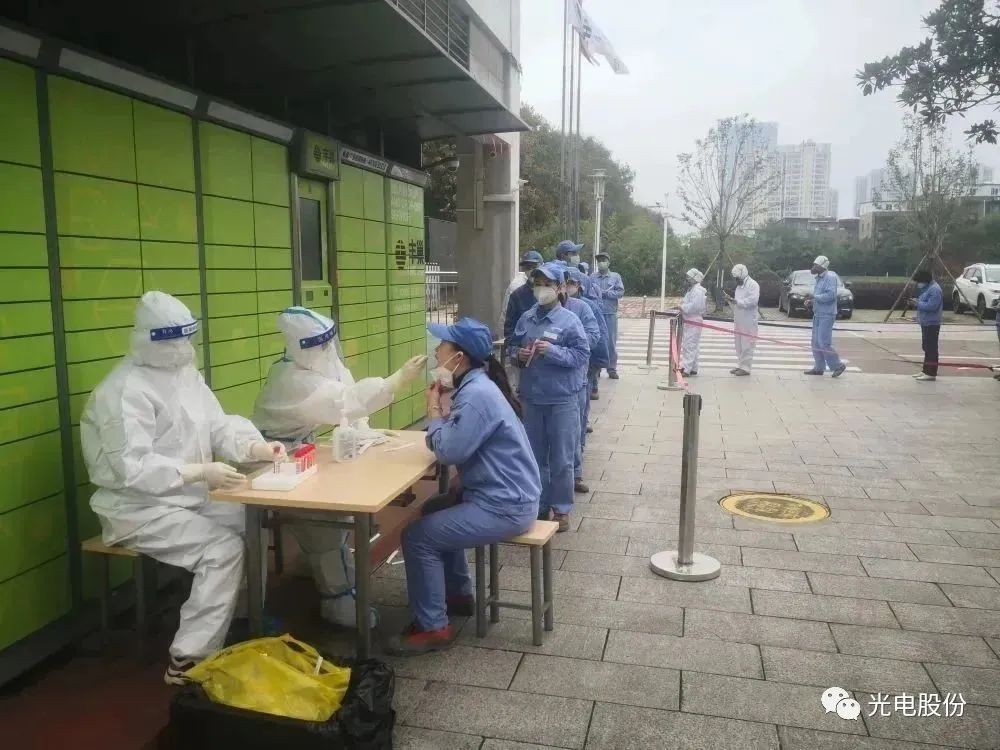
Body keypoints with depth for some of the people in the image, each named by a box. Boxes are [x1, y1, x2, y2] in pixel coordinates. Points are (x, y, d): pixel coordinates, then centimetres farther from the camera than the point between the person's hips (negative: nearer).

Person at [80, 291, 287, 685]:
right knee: (224, 548, -23)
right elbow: (132, 468, -28)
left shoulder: (185, 373, 8)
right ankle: (188, 661, -15)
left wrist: (256, 447, -15)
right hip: (139, 508, -8)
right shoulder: (125, 390, -19)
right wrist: (201, 472, -38)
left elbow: (218, 426, 5)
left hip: (189, 498, 8)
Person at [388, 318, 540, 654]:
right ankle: (458, 594, 38)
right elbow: (453, 443, 10)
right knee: (434, 513, 28)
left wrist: (434, 408, -8)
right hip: (503, 493, 11)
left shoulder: (476, 395, -22)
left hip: (505, 506, -11)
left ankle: (433, 627, 3)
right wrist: (441, 404, -4)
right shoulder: (472, 385, 10)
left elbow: (448, 451, -21)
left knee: (418, 536, -10)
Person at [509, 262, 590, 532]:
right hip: (532, 398, 5)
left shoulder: (569, 320, -9)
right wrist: (518, 355, -7)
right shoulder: (526, 318, 5)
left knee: (561, 459, 5)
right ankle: (540, 505, 30)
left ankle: (561, 509, 19)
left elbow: (582, 354, -11)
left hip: (562, 400, -5)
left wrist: (553, 351, -22)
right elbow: (512, 346, 15)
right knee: (535, 456, 15)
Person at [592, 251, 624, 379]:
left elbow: (621, 292, -2)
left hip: (610, 313, 0)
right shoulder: (593, 277, 7)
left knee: (611, 341, 2)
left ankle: (612, 368, 9)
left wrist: (605, 293, -10)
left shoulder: (616, 276, 8)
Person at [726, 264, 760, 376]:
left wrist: (736, 301, -19)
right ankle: (740, 364, 20)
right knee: (738, 344, 12)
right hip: (738, 320, 9)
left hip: (748, 321, -9)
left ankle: (745, 367, -2)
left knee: (747, 345, -5)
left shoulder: (753, 285, -8)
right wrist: (731, 300, 3)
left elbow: (753, 301, -21)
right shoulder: (739, 286, 20)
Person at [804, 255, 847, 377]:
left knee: (824, 343, -11)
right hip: (818, 315, 10)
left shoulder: (830, 277, -13)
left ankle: (838, 366, 1)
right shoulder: (819, 279, 17)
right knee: (816, 343, 10)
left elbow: (831, 294, -24)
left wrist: (815, 297, -16)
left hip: (826, 315, -10)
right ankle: (819, 368, 17)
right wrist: (811, 302, 7)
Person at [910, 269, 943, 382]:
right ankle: (926, 371, 24)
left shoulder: (934, 289, -17)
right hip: (926, 323, 11)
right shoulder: (927, 288, 16)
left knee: (931, 349, -9)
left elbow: (931, 306, -25)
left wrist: (918, 303, -16)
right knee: (926, 348, 16)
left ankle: (931, 373, -7)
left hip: (931, 324, -11)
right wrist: (917, 302, 6)